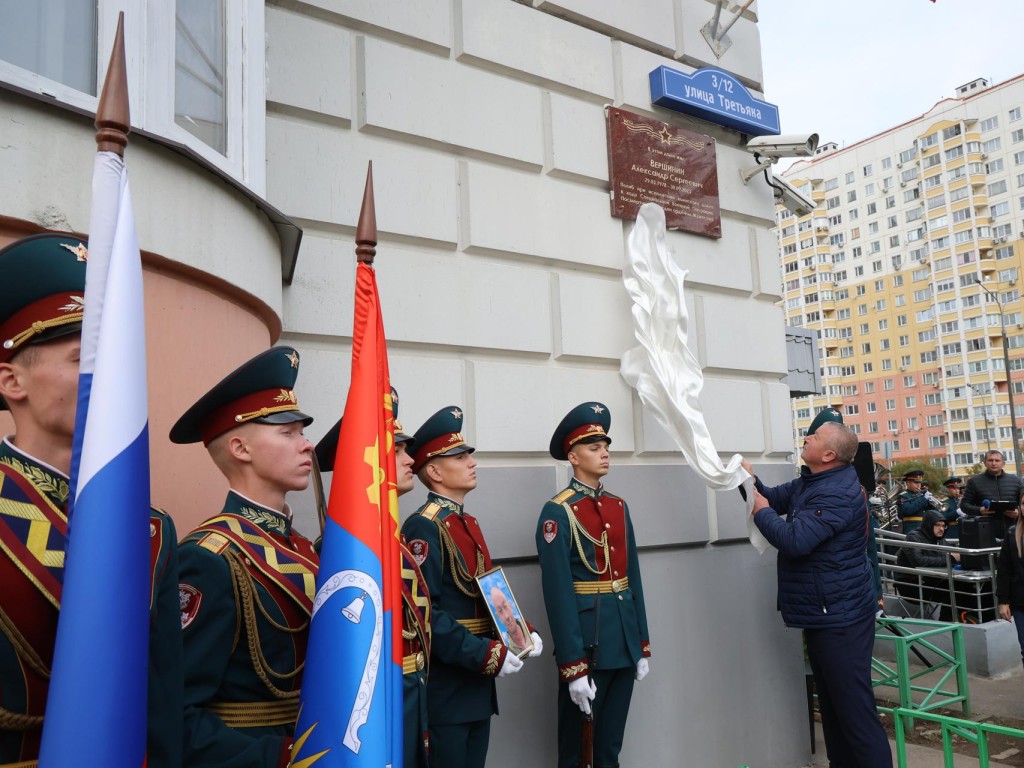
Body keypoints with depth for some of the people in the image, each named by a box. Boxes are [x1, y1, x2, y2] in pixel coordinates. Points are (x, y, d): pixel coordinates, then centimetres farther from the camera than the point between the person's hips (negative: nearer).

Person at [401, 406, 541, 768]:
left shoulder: (469, 523, 13)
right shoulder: (423, 527, -17)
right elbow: (424, 613, -24)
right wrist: (486, 654, -23)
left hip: (477, 684, 9)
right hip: (444, 687, -9)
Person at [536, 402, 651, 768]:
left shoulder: (619, 507, 9)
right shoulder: (557, 512, -13)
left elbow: (633, 577, 12)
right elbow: (558, 593, -17)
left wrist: (642, 645, 12)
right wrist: (573, 666, -19)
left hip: (625, 641, 6)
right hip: (586, 643, -6)